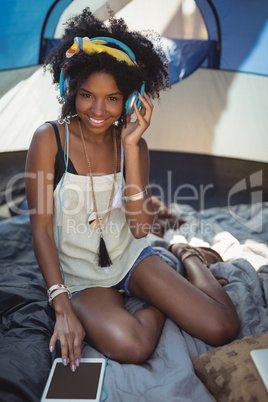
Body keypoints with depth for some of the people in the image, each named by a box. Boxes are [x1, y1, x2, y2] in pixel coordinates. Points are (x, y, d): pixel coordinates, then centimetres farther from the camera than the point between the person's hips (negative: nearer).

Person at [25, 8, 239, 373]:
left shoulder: (133, 143, -4)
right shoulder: (49, 138, -14)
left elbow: (140, 227, -14)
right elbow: (41, 229, -13)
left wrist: (131, 147, -22)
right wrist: (63, 307, -20)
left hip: (131, 256, 3)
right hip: (80, 274, -2)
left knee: (223, 328, -9)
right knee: (130, 346, -32)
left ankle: (188, 257, 20)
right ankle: (162, 304, 3)